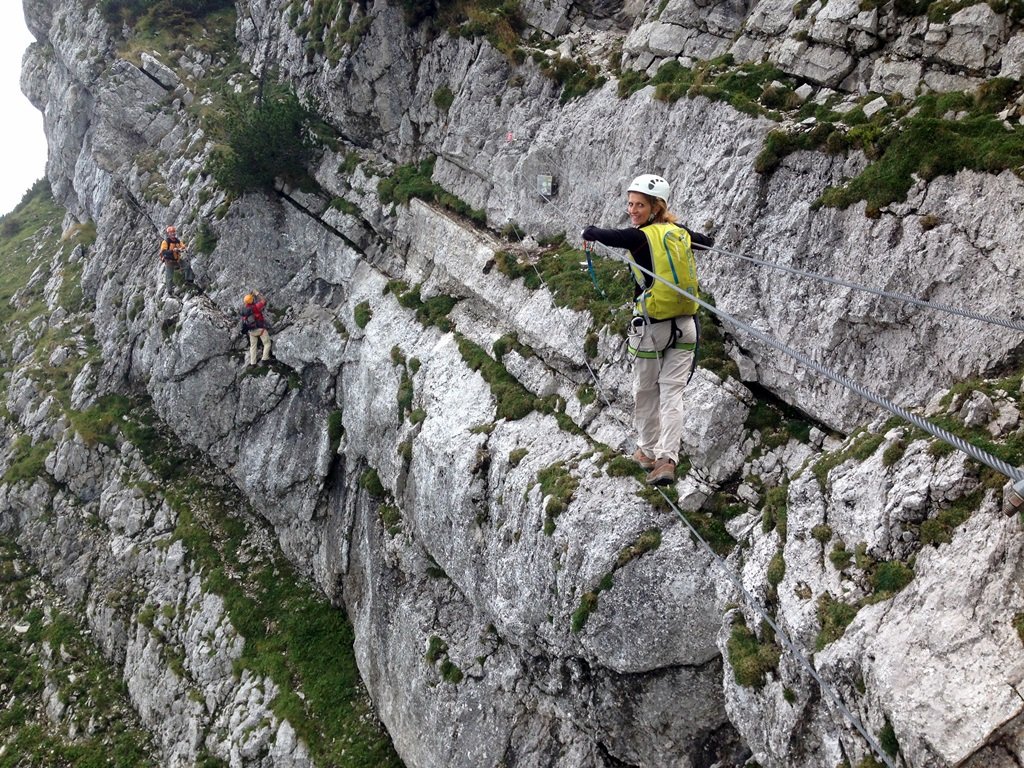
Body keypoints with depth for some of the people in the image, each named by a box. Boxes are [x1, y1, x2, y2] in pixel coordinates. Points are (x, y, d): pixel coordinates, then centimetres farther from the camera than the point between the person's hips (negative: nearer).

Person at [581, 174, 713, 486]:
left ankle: (648, 452, 27)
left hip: (650, 327, -5)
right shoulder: (681, 232, 5)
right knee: (672, 393, 3)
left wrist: (588, 231, 11)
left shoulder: (640, 237, -15)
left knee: (645, 392, 14)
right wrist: (704, 238, 49)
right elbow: (707, 241, 25)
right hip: (685, 326, 5)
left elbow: (601, 235, -12)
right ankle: (667, 460, -9)